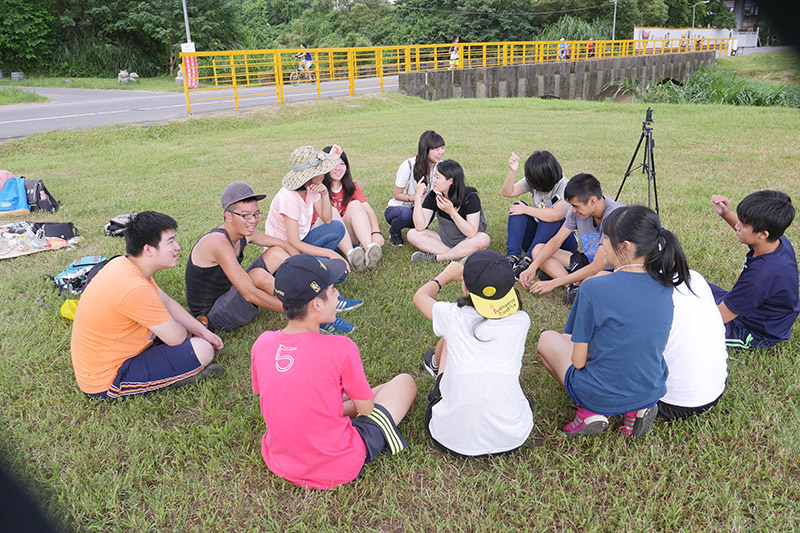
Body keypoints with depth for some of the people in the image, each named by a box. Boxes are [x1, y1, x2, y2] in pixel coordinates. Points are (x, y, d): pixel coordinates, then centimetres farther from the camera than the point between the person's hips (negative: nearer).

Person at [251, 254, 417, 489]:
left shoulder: (262, 344, -10)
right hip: (337, 470, -5)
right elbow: (366, 408, -10)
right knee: (405, 383, 12)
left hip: (279, 464, 5)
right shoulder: (341, 349, -25)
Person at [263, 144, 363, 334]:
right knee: (340, 268, -25)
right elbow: (294, 243, -29)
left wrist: (325, 194, -13)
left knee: (337, 227, -6)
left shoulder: (311, 188, -3)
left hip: (300, 242, 9)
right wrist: (330, 253, -29)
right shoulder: (288, 197, -27)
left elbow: (327, 220, 3)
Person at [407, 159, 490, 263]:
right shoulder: (433, 196, -9)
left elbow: (472, 233, -28)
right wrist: (418, 197, -24)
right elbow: (420, 227, -18)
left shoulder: (470, 197, -20)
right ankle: (459, 255, -24)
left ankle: (434, 257, -26)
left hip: (466, 242, -3)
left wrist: (451, 212, -37)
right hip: (445, 240, 3)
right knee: (412, 234, -17)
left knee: (483, 240, -36)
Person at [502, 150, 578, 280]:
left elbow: (556, 215, -36)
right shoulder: (533, 182, -3)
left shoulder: (565, 187, -20)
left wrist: (526, 210, -25)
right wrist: (512, 171, -25)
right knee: (517, 206, -14)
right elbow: (508, 192, -9)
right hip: (536, 236, 5)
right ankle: (513, 257, -24)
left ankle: (528, 260, -31)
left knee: (551, 217, -34)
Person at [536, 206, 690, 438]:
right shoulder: (665, 286, -6)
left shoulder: (593, 288, -25)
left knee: (547, 339, 18)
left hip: (602, 397, -5)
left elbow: (578, 361, -17)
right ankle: (637, 409, 12)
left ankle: (589, 411, 5)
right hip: (652, 391, 5)